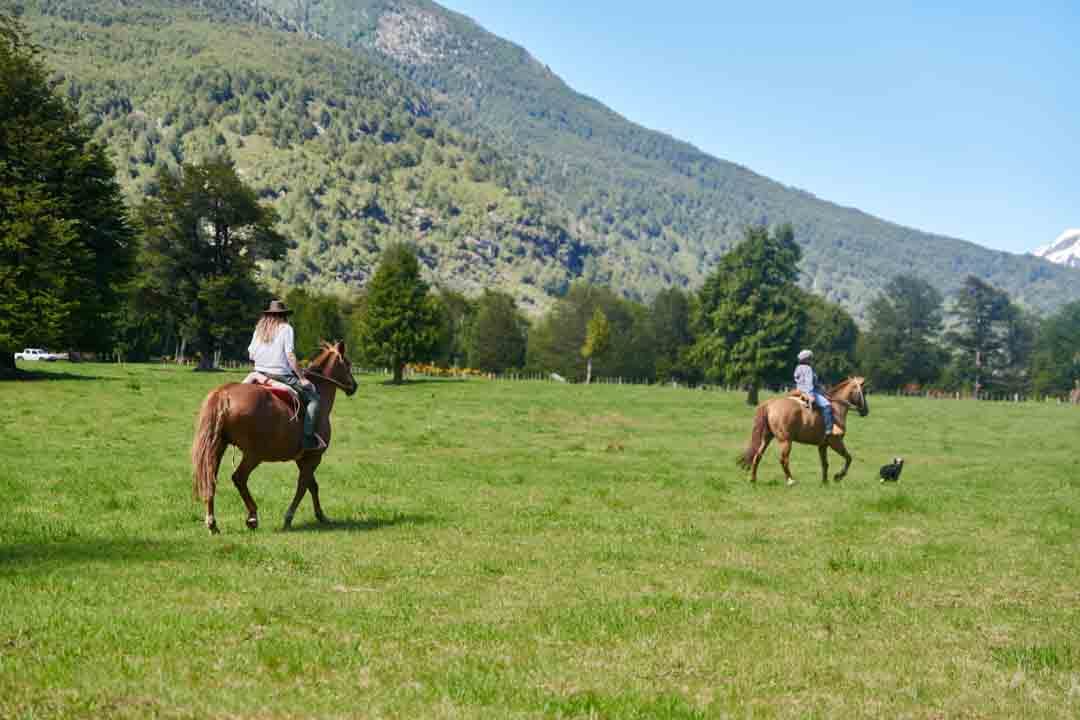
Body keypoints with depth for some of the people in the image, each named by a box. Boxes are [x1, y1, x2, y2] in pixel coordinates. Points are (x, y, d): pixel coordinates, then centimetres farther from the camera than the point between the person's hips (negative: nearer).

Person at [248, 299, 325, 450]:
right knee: (314, 398, 1)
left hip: (261, 374, 6)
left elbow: (250, 355, 9)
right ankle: (308, 437, -12)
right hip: (282, 376, -6)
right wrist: (302, 378, -11)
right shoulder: (286, 328, -7)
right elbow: (290, 356, -15)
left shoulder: (259, 329, 9)